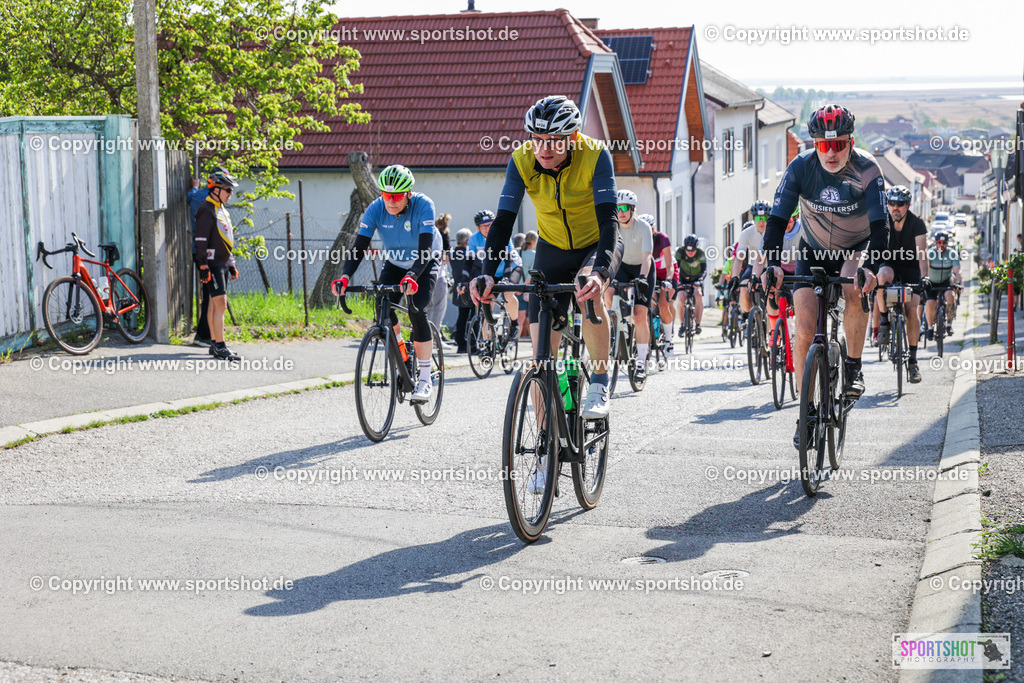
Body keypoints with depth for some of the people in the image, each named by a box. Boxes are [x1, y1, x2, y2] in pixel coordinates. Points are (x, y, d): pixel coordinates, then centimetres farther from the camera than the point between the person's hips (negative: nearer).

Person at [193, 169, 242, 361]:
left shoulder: (223, 211, 18)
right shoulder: (206, 211, -12)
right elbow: (201, 242, -16)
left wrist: (231, 265, 23)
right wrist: (203, 267, -19)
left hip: (222, 264, 9)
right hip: (212, 265, -9)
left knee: (215, 304, 12)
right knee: (220, 304, -13)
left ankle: (214, 343, 17)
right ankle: (220, 347, -13)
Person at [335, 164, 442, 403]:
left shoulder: (423, 205, -32)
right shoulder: (376, 209, -24)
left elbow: (425, 249, -40)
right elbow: (359, 246, -28)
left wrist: (412, 276, -58)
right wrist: (345, 276, -45)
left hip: (425, 263, -3)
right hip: (394, 263, 3)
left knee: (417, 312, -22)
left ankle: (425, 379, -15)